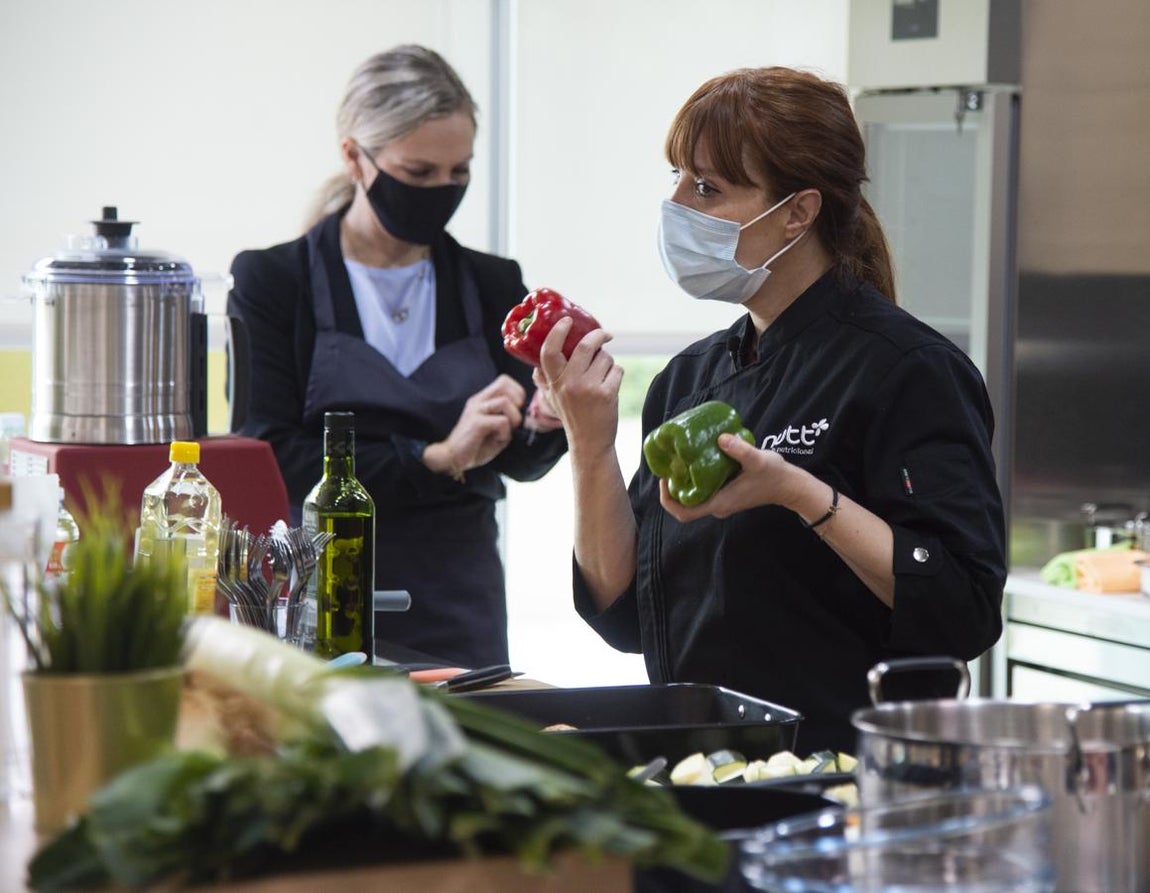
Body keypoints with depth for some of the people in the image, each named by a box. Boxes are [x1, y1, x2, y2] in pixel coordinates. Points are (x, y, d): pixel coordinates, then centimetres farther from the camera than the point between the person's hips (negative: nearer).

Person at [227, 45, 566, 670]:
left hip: (463, 612, 3)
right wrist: (436, 460, -18)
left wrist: (544, 422, -19)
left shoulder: (492, 285, 7)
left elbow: (520, 461, 3)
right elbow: (272, 460, -12)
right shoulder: (271, 281, -3)